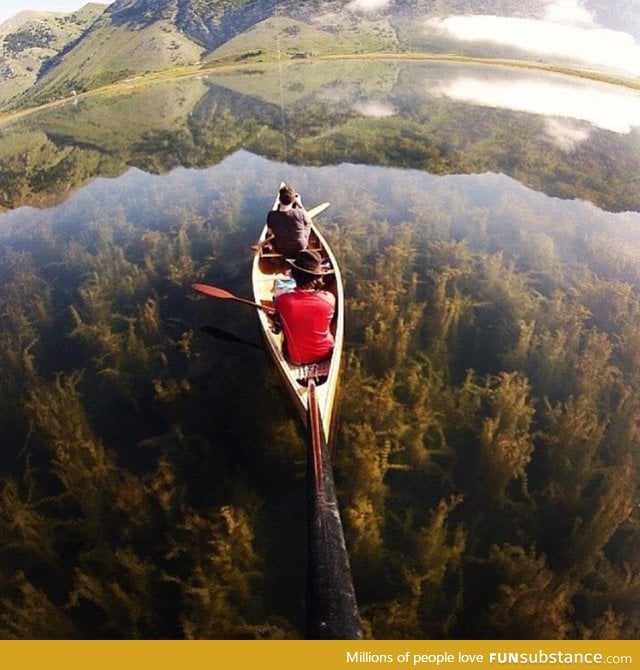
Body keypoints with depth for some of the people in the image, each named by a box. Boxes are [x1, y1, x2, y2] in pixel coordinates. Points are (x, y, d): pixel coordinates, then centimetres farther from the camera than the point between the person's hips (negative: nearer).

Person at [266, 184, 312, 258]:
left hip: (282, 251, 1)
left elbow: (270, 232, -7)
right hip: (301, 249, 0)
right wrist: (300, 204, -2)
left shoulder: (272, 215, -24)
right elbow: (308, 223, -5)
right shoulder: (299, 213, -28)